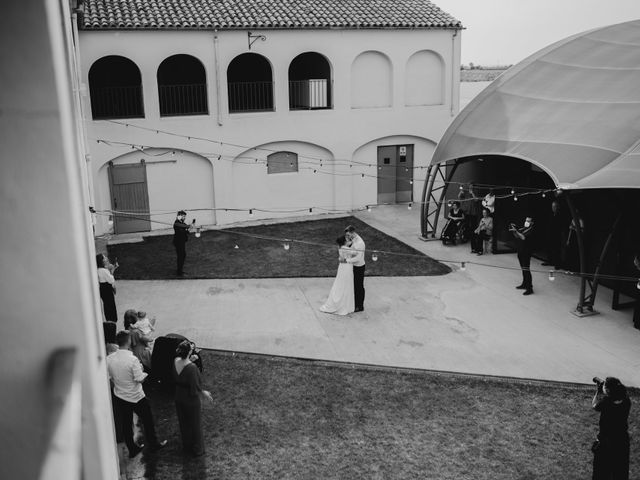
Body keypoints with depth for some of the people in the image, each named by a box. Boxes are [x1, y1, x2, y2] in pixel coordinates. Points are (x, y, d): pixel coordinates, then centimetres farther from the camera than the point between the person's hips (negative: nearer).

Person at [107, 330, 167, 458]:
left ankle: (132, 449, 33)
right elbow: (140, 379, -22)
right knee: (147, 421, 17)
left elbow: (109, 378, -1)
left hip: (119, 397, 5)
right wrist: (141, 369, -4)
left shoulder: (109, 359, -12)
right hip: (136, 397, -5)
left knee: (126, 424, 19)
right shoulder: (132, 359, -27)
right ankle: (153, 444, 33)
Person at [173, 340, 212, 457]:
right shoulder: (192, 368, -34)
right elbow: (195, 390, -27)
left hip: (179, 399, 6)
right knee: (195, 425, 17)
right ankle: (197, 450, 36)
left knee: (184, 424, 27)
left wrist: (190, 360, 0)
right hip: (192, 401, -6)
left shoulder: (176, 361, -13)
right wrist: (204, 393, -7)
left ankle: (187, 447, 47)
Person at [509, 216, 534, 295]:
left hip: (526, 253, -8)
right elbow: (517, 236, 12)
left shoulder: (530, 230, -12)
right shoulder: (523, 228, 11)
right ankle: (524, 284, 30)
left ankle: (529, 288, -8)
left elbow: (523, 237, -23)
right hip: (520, 251, 8)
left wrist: (516, 231, -22)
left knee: (526, 270, -10)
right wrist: (513, 230, -3)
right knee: (523, 269, 18)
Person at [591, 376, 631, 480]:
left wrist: (598, 391, 2)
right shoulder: (626, 400, -13)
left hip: (606, 442, -5)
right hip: (623, 440, 5)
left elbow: (594, 406, -5)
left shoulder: (606, 402, -25)